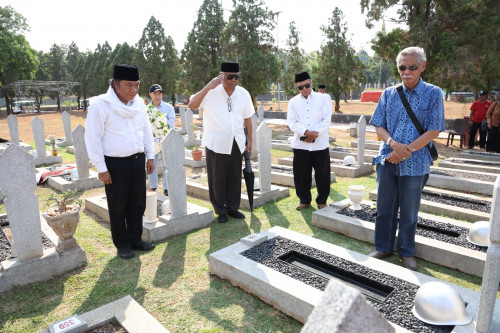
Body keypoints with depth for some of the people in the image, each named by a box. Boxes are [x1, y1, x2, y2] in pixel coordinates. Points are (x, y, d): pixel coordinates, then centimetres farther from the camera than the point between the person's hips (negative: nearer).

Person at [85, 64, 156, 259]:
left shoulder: (139, 103, 5)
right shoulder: (100, 105, -13)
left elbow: (146, 131, 14)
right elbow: (93, 138, -12)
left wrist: (150, 156, 11)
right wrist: (101, 168, -12)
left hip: (138, 161, 5)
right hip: (115, 164, -5)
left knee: (138, 203, 13)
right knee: (118, 207, 7)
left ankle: (135, 239, 31)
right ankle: (122, 245, 24)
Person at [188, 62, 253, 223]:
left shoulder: (243, 94, 3)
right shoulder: (211, 92, -9)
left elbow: (247, 118, 11)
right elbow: (191, 105, -23)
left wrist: (250, 140, 11)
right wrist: (208, 87, -29)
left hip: (236, 143, 4)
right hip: (216, 143, -3)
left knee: (235, 177, 11)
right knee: (218, 179, 4)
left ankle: (232, 207, 27)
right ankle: (220, 210, 20)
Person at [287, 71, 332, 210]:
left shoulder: (322, 99, 5)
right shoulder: (293, 102, 7)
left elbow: (326, 120, -3)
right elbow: (292, 122, -3)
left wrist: (315, 134, -15)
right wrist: (306, 132, -18)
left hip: (320, 144, -1)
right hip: (300, 145, 1)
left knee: (322, 174, 5)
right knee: (301, 174, 6)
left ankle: (322, 200, 22)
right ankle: (304, 200, 24)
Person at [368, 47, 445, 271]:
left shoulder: (433, 94, -2)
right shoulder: (388, 94, 5)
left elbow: (433, 131, -7)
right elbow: (378, 126, 3)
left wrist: (406, 150, -16)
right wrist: (393, 143, -16)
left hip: (415, 164, -2)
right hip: (387, 160, 3)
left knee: (409, 211, 10)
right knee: (385, 208, 12)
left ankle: (407, 252, 29)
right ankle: (383, 247, 29)